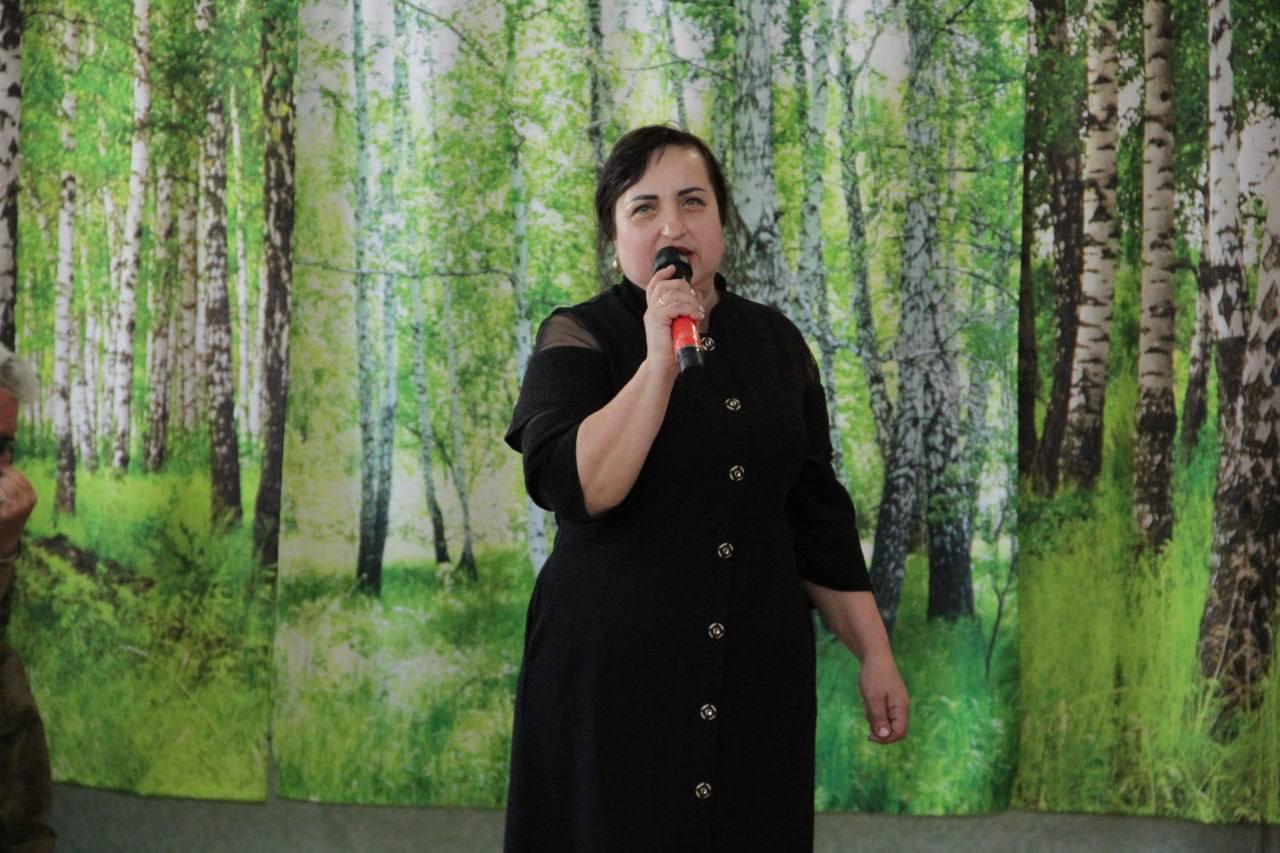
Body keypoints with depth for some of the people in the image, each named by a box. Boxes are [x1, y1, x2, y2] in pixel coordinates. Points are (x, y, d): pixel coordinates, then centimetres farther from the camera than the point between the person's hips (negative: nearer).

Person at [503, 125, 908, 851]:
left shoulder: (776, 343, 8)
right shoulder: (580, 340, -4)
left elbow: (817, 515, 12)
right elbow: (578, 488, -21)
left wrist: (875, 652, 8)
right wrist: (659, 361, -23)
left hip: (760, 675, 4)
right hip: (615, 673, -4)